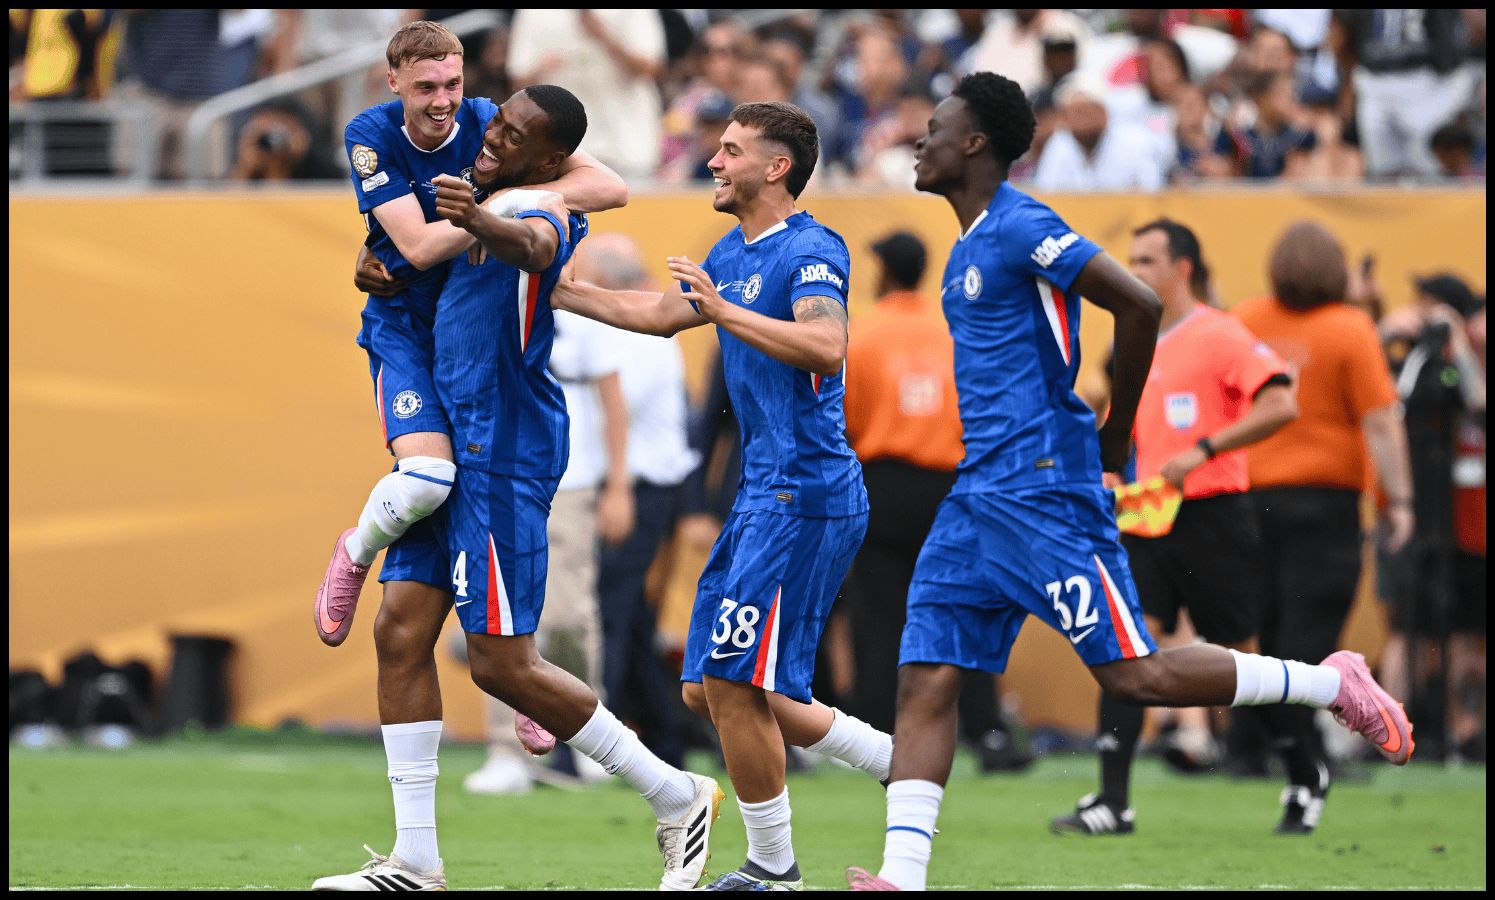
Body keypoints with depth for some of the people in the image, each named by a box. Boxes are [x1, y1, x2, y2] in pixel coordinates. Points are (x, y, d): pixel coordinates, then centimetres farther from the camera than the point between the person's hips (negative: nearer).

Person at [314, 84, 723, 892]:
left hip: (501, 456, -10)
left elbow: (533, 246, -42)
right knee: (401, 631, 4)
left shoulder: (544, 211, -15)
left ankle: (678, 798, 6)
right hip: (459, 448, 10)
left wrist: (479, 222, -64)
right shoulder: (495, 202, 14)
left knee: (502, 665, -8)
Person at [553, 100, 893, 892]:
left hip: (804, 493, -10)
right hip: (764, 497, 10)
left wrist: (724, 311, -26)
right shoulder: (731, 254, 17)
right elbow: (660, 313, 32)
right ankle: (905, 762, 14)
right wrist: (554, 290, 32)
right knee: (711, 691, 8)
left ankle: (772, 868, 2)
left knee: (733, 682, -10)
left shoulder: (810, 250, -12)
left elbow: (826, 348, -30)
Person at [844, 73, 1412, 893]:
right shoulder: (972, 243, 18)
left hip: (1042, 493, -9)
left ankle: (1332, 685, 4)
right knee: (924, 678, -1)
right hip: (979, 495, 9)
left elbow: (1138, 306, -19)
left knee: (1132, 674, -9)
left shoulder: (1019, 227, -12)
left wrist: (1115, 435, -10)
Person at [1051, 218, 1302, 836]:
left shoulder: (1219, 336, -8)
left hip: (1212, 516, -7)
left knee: (1240, 657, 1)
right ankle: (1113, 802, -11)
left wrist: (1202, 451, -25)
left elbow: (1279, 406, -20)